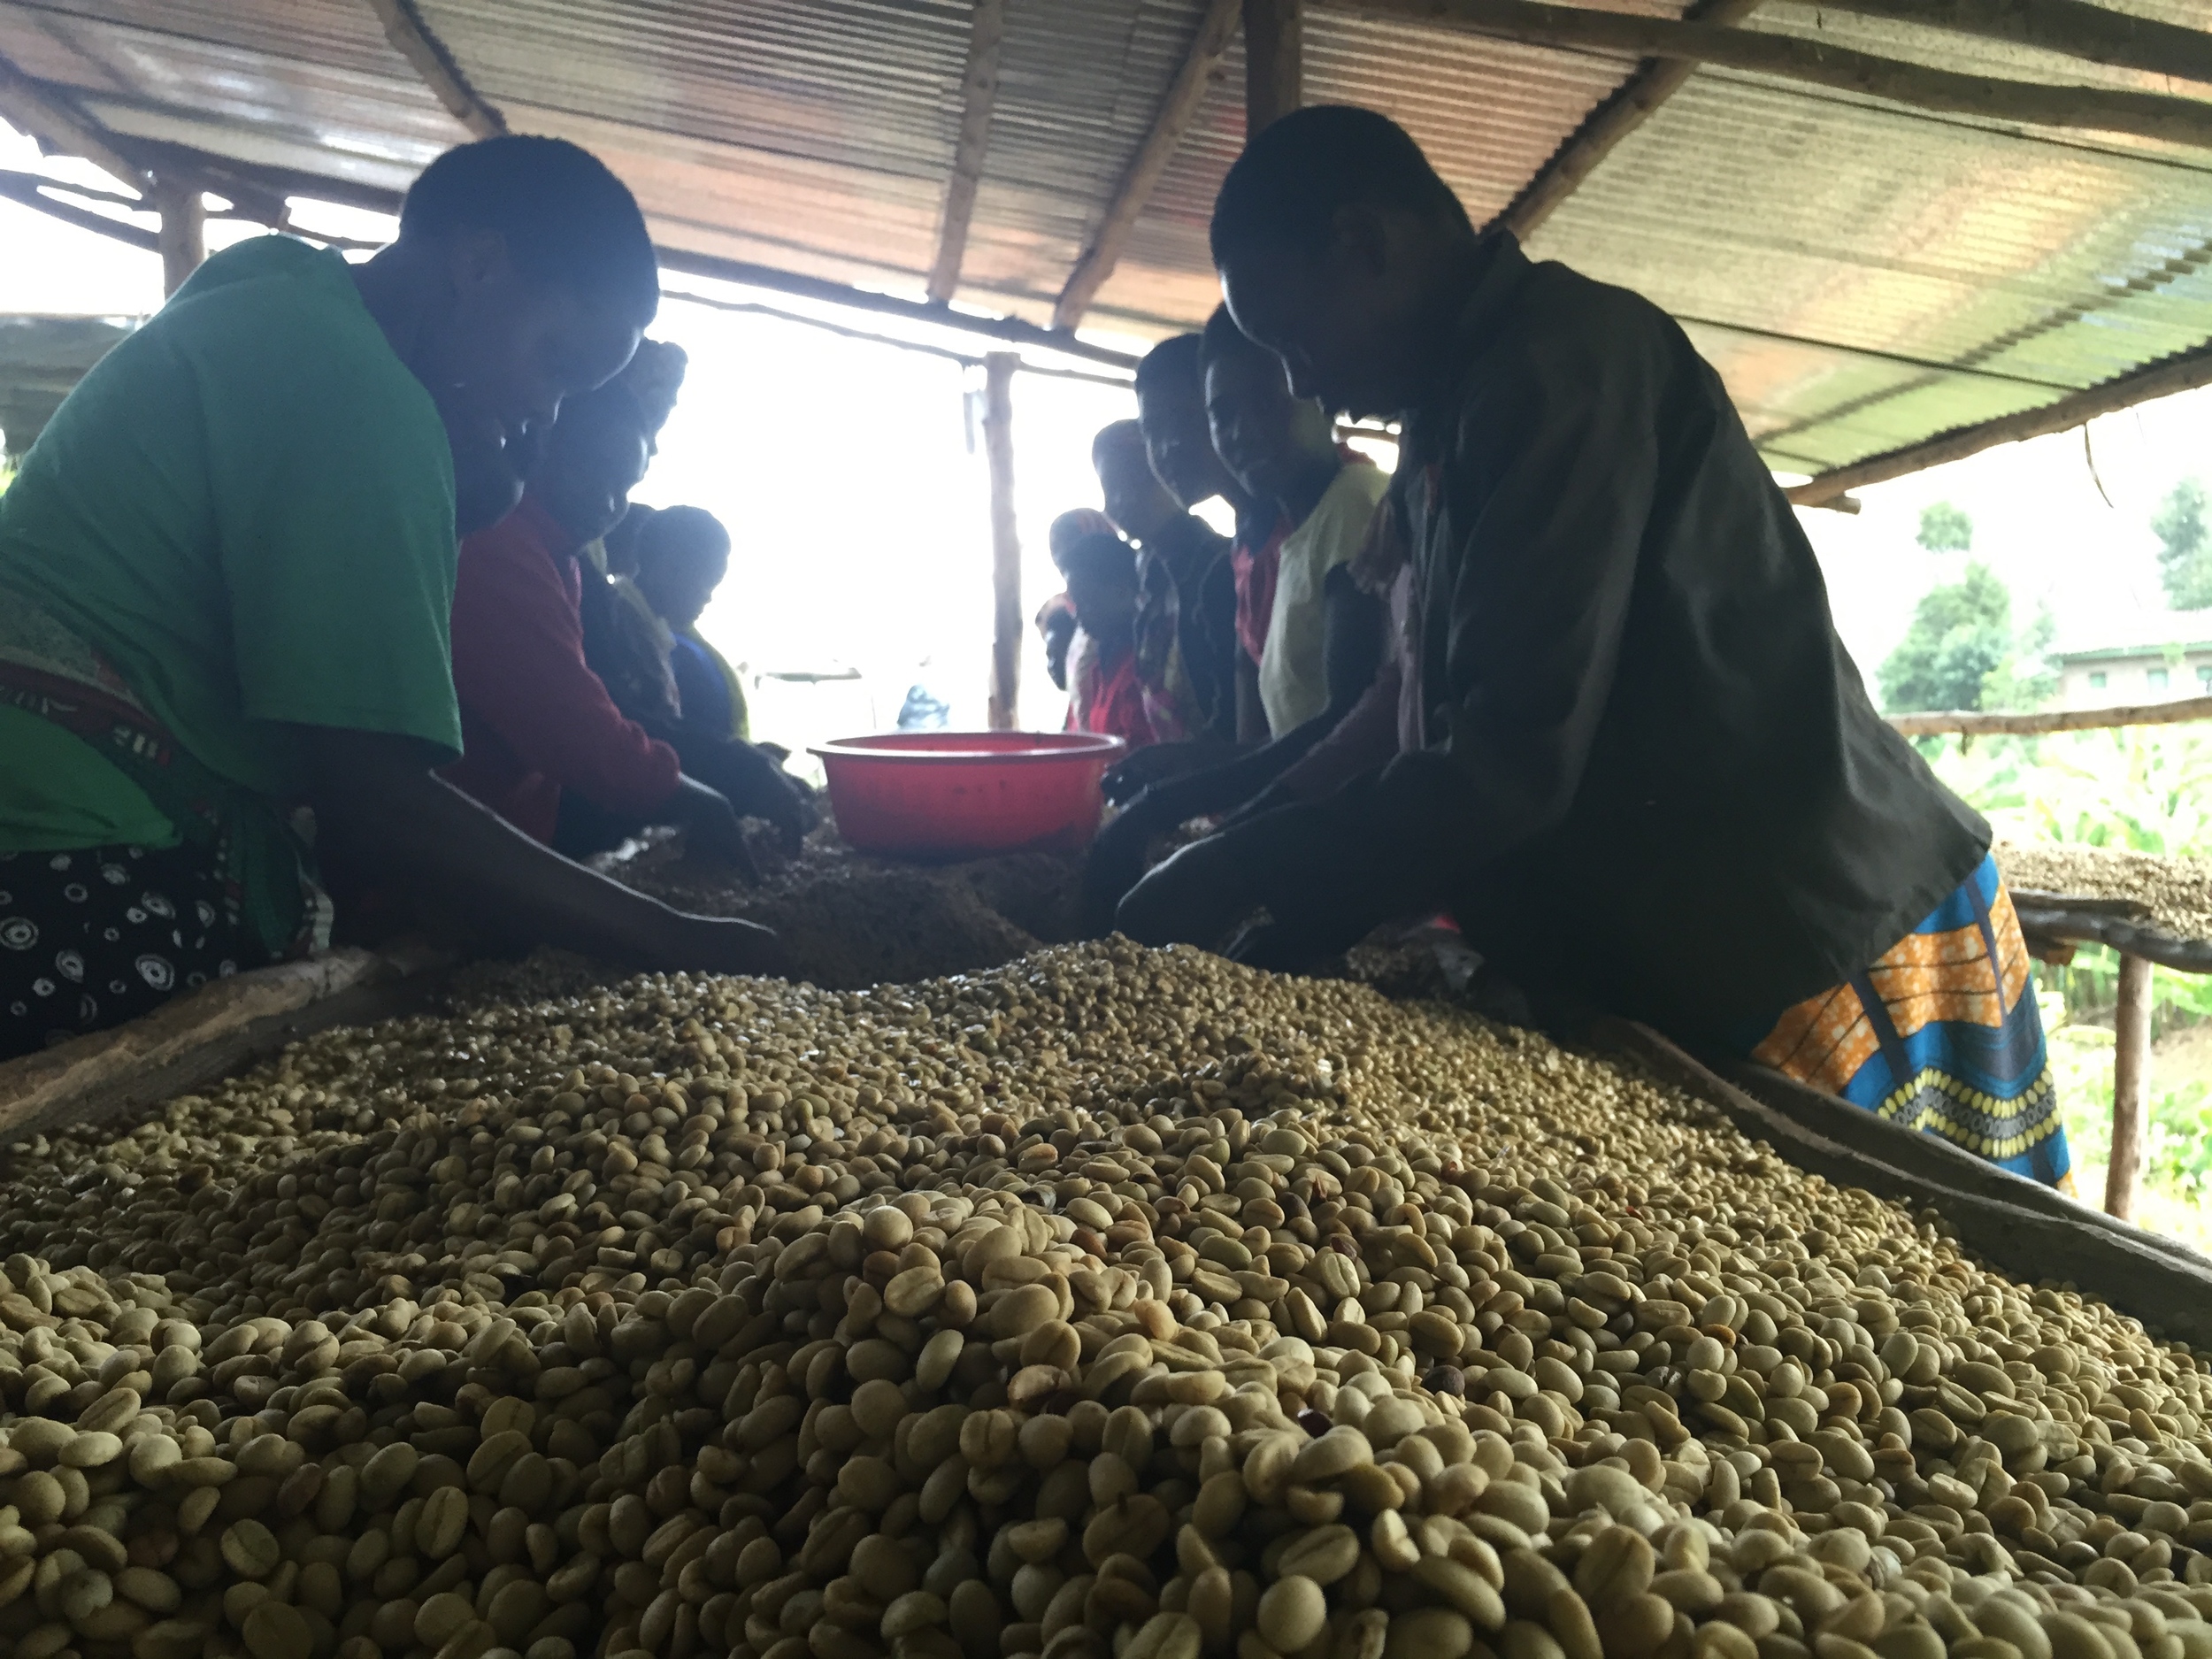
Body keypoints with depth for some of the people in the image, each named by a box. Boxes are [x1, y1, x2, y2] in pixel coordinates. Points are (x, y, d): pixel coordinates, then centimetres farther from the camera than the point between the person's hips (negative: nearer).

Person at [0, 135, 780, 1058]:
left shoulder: (277, 303, 13)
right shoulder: (361, 390, -18)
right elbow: (376, 799, -24)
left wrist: (472, 489, 1)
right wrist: (685, 943, -20)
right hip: (90, 880, -10)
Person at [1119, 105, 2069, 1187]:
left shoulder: (1560, 363, -17)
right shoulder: (1461, 417, 14)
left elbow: (1516, 760, -24)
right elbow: (1428, 722, 18)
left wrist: (1241, 877, -14)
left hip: (1831, 954, -9)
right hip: (1696, 963, 9)